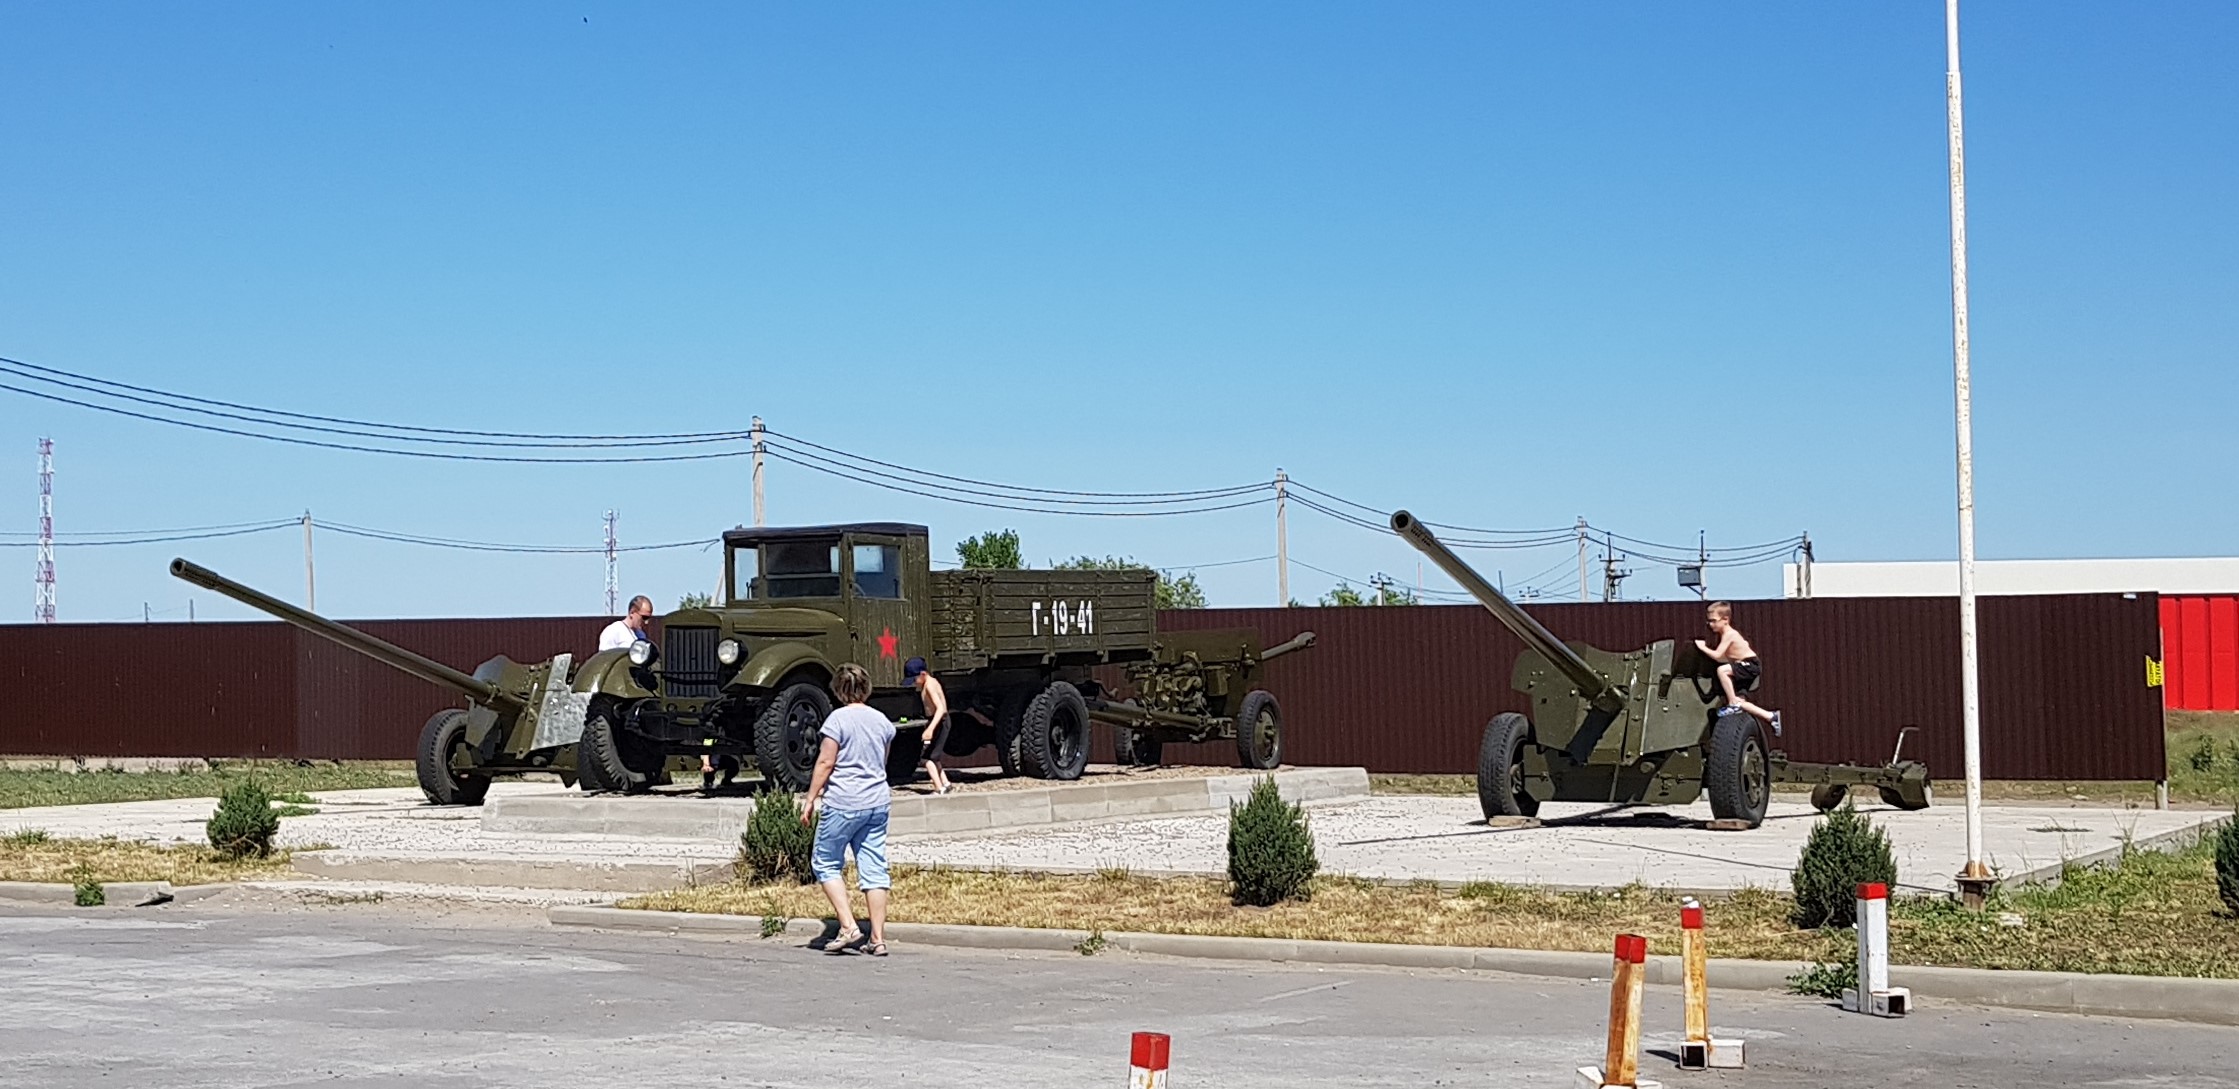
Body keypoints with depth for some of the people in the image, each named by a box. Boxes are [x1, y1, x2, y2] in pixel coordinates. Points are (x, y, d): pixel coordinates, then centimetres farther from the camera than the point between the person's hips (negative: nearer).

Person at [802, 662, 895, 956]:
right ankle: (878, 939, 4)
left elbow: (826, 762, -12)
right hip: (877, 802, 6)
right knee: (874, 870, 6)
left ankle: (848, 928, -2)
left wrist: (810, 799, -5)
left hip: (842, 803, -6)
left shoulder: (838, 718, -9)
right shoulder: (882, 721, 9)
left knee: (825, 864, 9)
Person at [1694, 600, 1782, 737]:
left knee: (1722, 670, -32)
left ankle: (1733, 704, -22)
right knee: (1738, 704, 10)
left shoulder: (1729, 634, -18)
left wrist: (1703, 647, -13)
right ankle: (1771, 717, 19)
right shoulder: (1725, 634, 10)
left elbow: (1717, 656, -25)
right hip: (1745, 666, 10)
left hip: (1751, 665, -10)